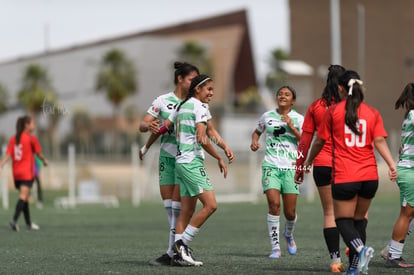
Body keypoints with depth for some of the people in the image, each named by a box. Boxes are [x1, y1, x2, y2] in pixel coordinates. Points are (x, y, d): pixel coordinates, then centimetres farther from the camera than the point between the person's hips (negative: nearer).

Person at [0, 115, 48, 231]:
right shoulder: (32, 139, -7)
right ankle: (14, 220, -29)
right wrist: (44, 161, 20)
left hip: (16, 173, 6)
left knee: (24, 197, 16)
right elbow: (39, 153, 2)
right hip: (27, 173, -6)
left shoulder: (13, 139, 8)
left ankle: (28, 223, 24)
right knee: (23, 196, -12)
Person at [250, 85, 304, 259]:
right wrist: (254, 141, 5)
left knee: (290, 211, -1)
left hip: (290, 168, 0)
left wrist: (291, 127, -15)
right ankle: (275, 247, -11)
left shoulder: (298, 119, 4)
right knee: (274, 204, -17)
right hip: (271, 166, 0)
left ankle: (289, 235, 33)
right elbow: (257, 131, 27)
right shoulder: (267, 116, 10)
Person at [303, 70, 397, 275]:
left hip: (344, 176, -3)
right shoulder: (372, 113, 8)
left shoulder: (333, 111, 2)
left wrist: (309, 161, 23)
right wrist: (392, 165, -12)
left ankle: (361, 249, -26)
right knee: (359, 220, 16)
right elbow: (379, 141, -6)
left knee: (343, 220, 3)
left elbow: (320, 141, 8)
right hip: (370, 175, 3)